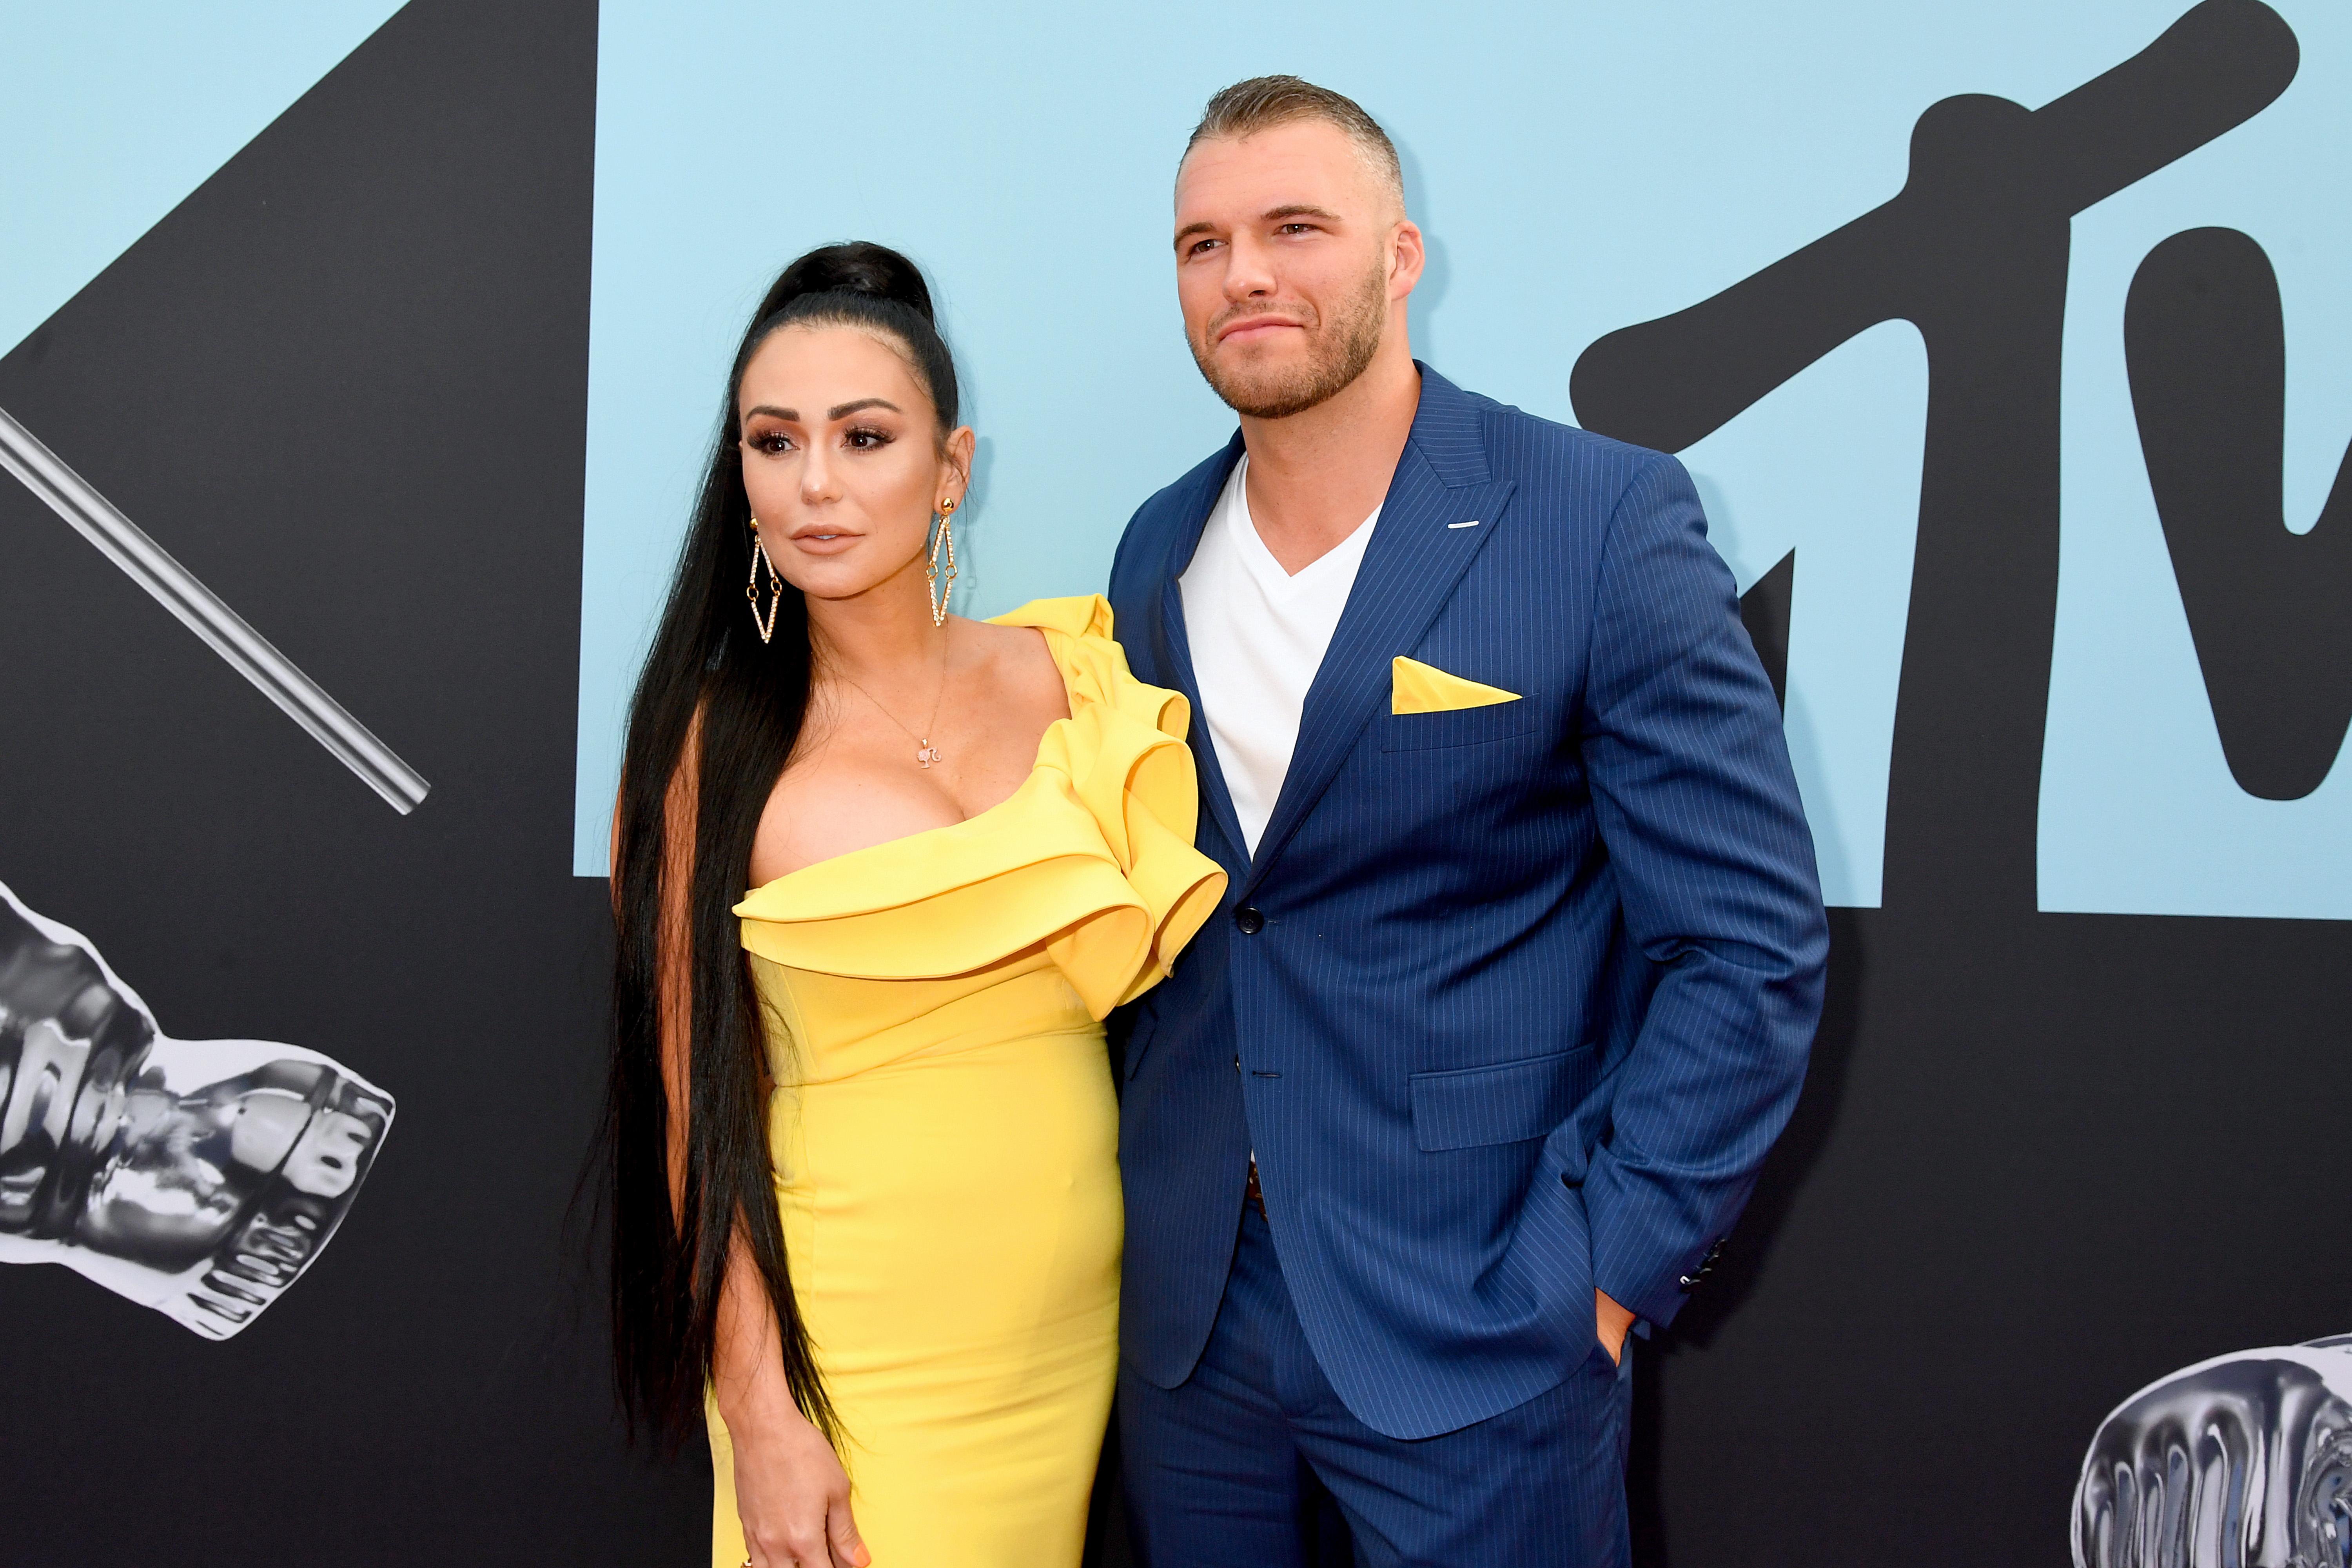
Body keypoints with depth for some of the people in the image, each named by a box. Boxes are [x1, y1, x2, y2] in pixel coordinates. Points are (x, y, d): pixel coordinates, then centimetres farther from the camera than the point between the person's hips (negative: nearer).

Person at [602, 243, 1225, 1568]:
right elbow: (701, 1109, -7)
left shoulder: (1069, 676, 0)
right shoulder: (711, 749, -9)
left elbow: (1138, 960, 9)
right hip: (852, 1346, -3)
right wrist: (759, 1416, -10)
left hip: (1073, 1319, 4)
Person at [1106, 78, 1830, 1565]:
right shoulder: (1159, 551, 6)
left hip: (1475, 1329, -4)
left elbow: (1751, 947, -12)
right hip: (1186, 1308, 5)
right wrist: (1136, 1187, 7)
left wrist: (1601, 1273, -15)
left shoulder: (1608, 523, -11)